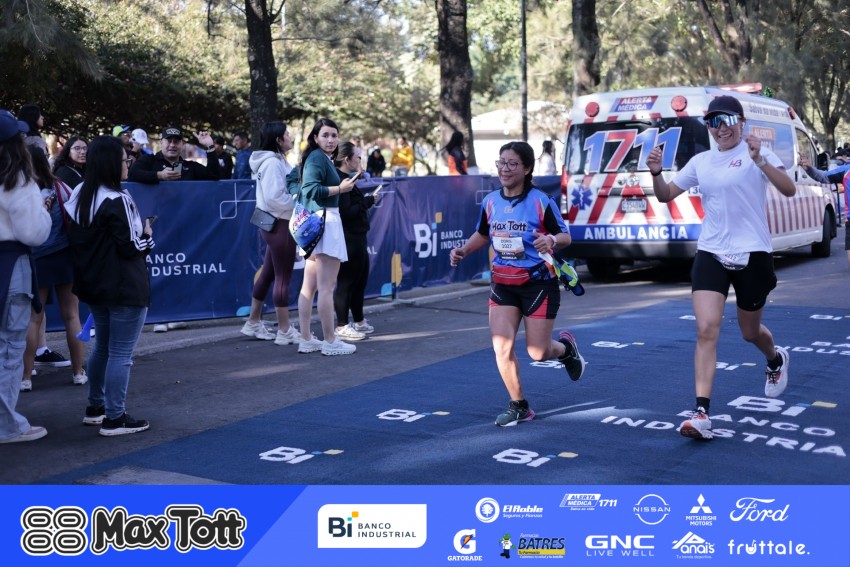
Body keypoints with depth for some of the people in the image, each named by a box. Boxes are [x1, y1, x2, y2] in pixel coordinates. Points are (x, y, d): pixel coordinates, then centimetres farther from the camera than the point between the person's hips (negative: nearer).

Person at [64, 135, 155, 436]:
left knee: (102, 347, 21)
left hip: (94, 284, 9)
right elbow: (132, 247, -19)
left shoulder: (81, 197, 7)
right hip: (125, 287, -9)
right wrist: (148, 234, -1)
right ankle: (115, 419, 1)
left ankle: (95, 408, 29)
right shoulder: (117, 200, -19)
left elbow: (75, 241, 13)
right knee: (121, 353, -3)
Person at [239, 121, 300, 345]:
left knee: (268, 274, 16)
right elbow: (275, 198, -23)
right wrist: (298, 201, -14)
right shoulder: (272, 163, -17)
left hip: (275, 223, 10)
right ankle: (285, 331, 3)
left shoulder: (278, 161, 15)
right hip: (280, 225, -10)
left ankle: (253, 323, 26)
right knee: (283, 278, -4)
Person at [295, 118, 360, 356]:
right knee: (326, 287, -6)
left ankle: (306, 340, 17)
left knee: (309, 286, 11)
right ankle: (330, 342, -1)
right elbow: (311, 189, -23)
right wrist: (340, 188, -16)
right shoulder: (318, 158, -11)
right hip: (324, 220, -11)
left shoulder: (323, 158, 19)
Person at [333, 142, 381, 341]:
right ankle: (342, 326, 8)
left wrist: (367, 200, 2)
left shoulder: (344, 179, 14)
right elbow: (346, 212, -24)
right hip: (348, 240, -11)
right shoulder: (339, 180, -18)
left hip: (356, 238, 11)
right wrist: (369, 201, -16)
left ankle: (359, 321, 31)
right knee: (346, 281, -1)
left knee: (360, 279, 19)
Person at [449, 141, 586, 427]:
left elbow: (565, 236, -7)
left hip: (538, 282, -4)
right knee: (501, 346, -7)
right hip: (502, 283, 4)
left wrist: (551, 240, -29)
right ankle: (519, 406, 12)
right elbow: (482, 234, 16)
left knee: (538, 352, 0)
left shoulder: (541, 201, -13)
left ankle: (566, 347, 38)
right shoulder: (490, 202, 0)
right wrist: (463, 250, -2)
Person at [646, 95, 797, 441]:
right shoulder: (700, 162, 8)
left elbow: (789, 190, -18)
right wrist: (656, 173, -8)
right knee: (706, 330, -14)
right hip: (711, 253, 3)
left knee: (750, 332, 14)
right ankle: (701, 413, -16)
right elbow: (666, 195, 12)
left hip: (752, 254, -2)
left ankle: (776, 360, 51)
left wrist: (760, 160, -32)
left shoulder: (758, 154, -4)